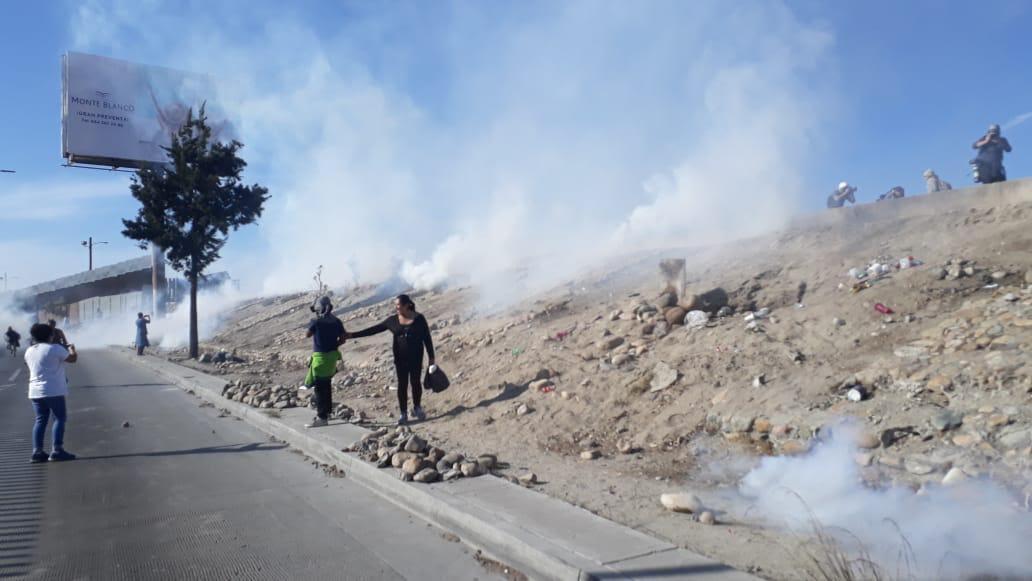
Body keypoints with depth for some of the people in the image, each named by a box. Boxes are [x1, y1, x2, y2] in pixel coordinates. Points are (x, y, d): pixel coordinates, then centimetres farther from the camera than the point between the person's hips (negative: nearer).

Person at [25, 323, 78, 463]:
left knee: (40, 420, 11)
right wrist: (72, 349, 14)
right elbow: (73, 359, -6)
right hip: (53, 391, -7)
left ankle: (37, 451, 6)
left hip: (35, 392, 7)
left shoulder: (29, 351, 11)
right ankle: (57, 451, -5)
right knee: (60, 418, 0)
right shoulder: (55, 348, -12)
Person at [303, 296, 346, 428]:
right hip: (332, 356, 7)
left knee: (320, 388, -4)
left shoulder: (316, 322, -15)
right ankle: (326, 411, 29)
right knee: (326, 386, 19)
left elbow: (307, 335, 3)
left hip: (320, 357, -7)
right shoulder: (336, 321, 2)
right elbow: (342, 339, 6)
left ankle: (322, 418, -4)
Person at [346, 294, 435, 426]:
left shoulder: (419, 319, -7)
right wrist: (352, 335, -4)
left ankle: (417, 408, 29)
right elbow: (374, 329, 0)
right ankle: (403, 414, 10)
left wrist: (431, 358, -4)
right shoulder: (392, 320, -1)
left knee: (415, 382, 8)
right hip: (400, 358, 2)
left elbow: (427, 339, -3)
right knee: (402, 384, 4)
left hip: (416, 358, -2)